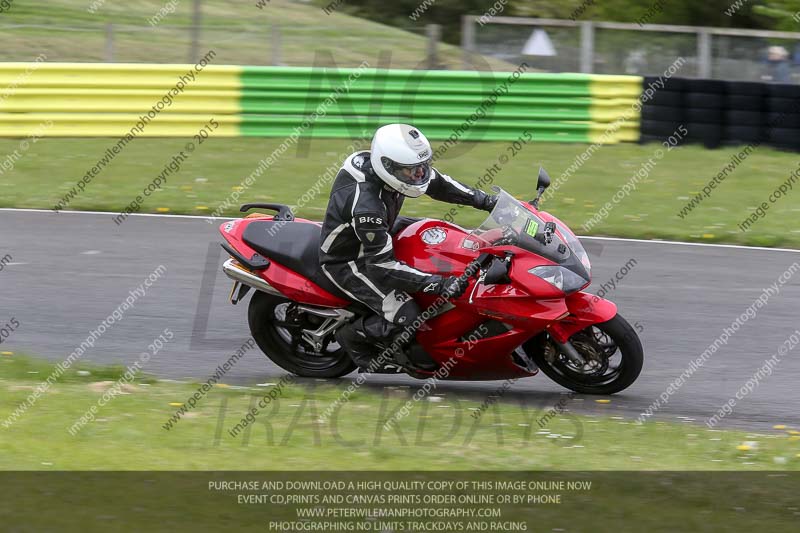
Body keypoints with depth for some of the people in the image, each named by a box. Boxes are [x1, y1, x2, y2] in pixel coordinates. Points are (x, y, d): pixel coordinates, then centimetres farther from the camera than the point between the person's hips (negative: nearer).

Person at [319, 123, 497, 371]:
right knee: (407, 319, -20)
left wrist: (484, 200, -2)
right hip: (347, 262, -9)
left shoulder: (399, 164, -16)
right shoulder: (365, 206, -40)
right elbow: (381, 264, -34)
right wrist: (439, 284, -38)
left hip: (377, 236, 9)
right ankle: (352, 336, 5)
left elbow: (436, 182, 5)